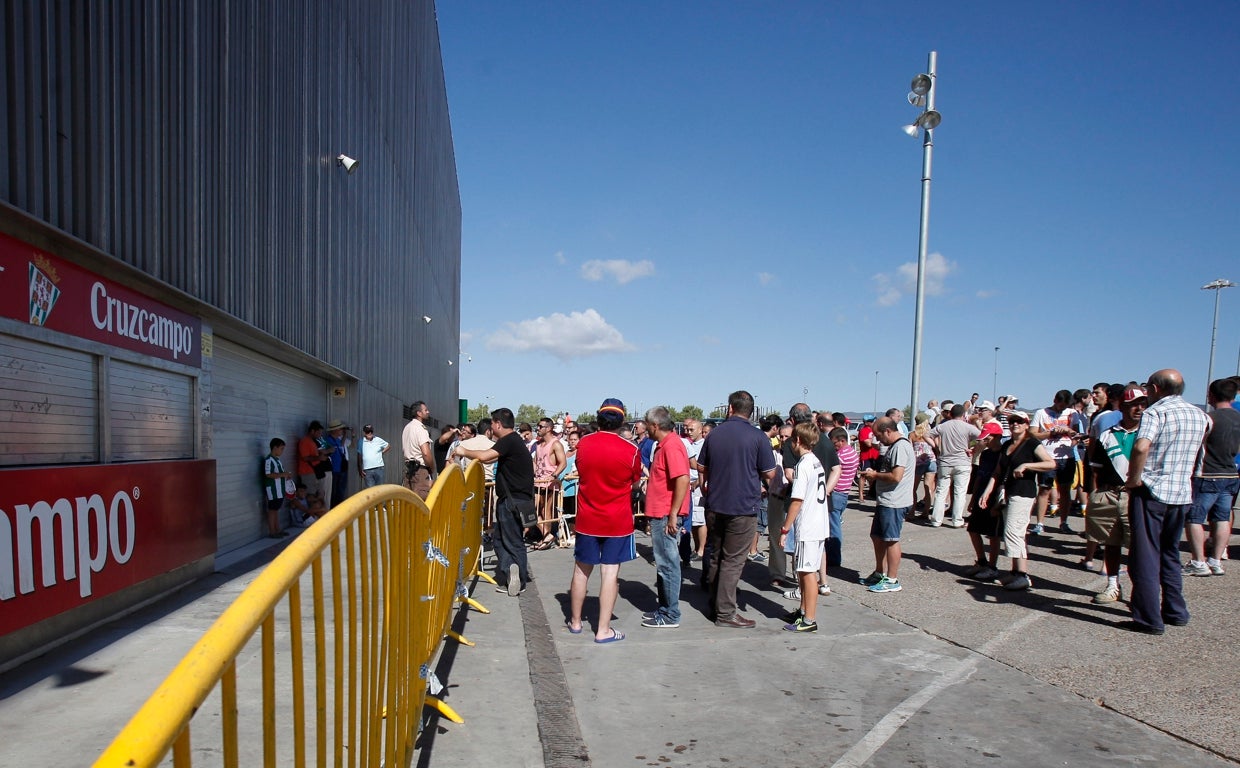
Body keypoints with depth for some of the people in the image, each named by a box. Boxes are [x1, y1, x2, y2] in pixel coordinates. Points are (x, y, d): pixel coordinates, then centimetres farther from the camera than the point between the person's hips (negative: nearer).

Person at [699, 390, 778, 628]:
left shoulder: (714, 434, 2)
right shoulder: (758, 437, -10)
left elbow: (701, 468, 10)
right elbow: (769, 474, -7)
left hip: (714, 506, 4)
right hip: (743, 508, -4)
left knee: (715, 557, 16)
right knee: (732, 561, 1)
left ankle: (714, 604, 27)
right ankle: (725, 612, 4)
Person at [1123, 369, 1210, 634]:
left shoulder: (1155, 411, -13)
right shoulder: (1199, 414, 10)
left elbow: (1141, 447, -30)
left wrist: (1134, 478, -19)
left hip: (1151, 491, -7)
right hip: (1182, 493, 7)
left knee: (1145, 556, -1)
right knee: (1170, 554, 20)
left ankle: (1149, 619, 1)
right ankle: (1175, 611, 26)